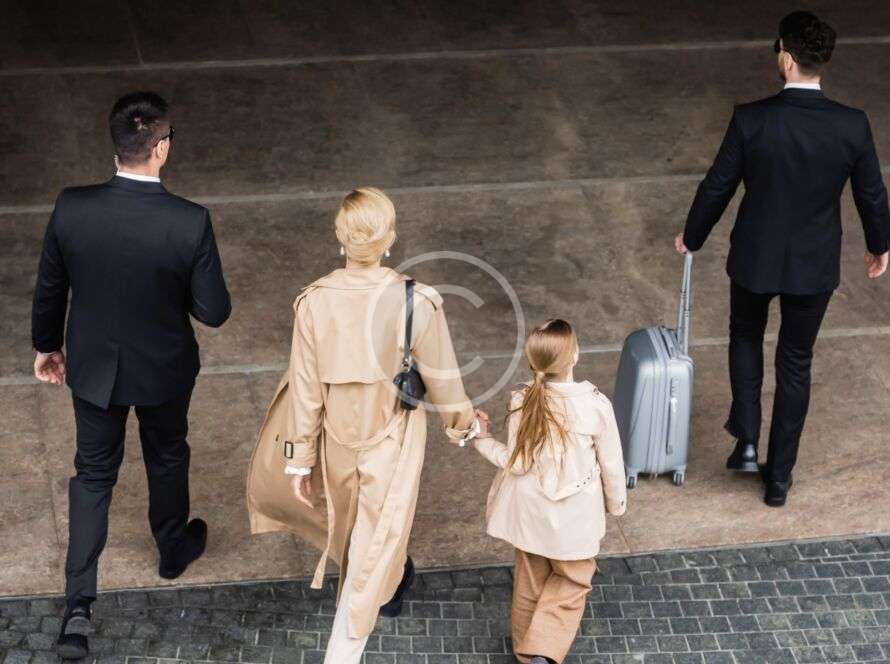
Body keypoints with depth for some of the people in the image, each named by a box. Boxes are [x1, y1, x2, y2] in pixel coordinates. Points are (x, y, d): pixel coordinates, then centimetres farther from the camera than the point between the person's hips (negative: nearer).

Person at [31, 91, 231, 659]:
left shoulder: (71, 209, -22)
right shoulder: (191, 224, -29)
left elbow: (49, 289, -7)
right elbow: (213, 312, -18)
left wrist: (47, 345, 12)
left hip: (93, 367, 1)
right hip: (163, 370, -1)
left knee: (94, 472, 19)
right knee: (167, 457, 27)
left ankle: (79, 605, 15)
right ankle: (173, 548, 53)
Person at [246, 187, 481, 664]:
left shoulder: (314, 302, -20)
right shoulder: (416, 303, -24)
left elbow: (306, 390, -11)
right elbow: (441, 379, -10)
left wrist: (300, 459, 1)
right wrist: (463, 424, 11)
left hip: (338, 436, 2)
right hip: (392, 440, -2)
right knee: (375, 542, 12)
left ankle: (391, 573, 58)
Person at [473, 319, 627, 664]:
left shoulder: (522, 401, -17)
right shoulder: (595, 404, -22)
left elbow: (516, 462, -11)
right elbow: (611, 464, -10)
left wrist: (483, 439, 5)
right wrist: (616, 502, 8)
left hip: (530, 512, 3)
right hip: (574, 516, -2)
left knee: (530, 581, 22)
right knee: (572, 581, 18)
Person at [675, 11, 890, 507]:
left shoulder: (751, 119, -20)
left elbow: (718, 187, -9)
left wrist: (692, 237, 10)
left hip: (755, 257, -1)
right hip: (815, 265, 1)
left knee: (746, 337, 28)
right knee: (795, 364, 16)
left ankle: (747, 442, 18)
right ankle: (779, 479, 24)